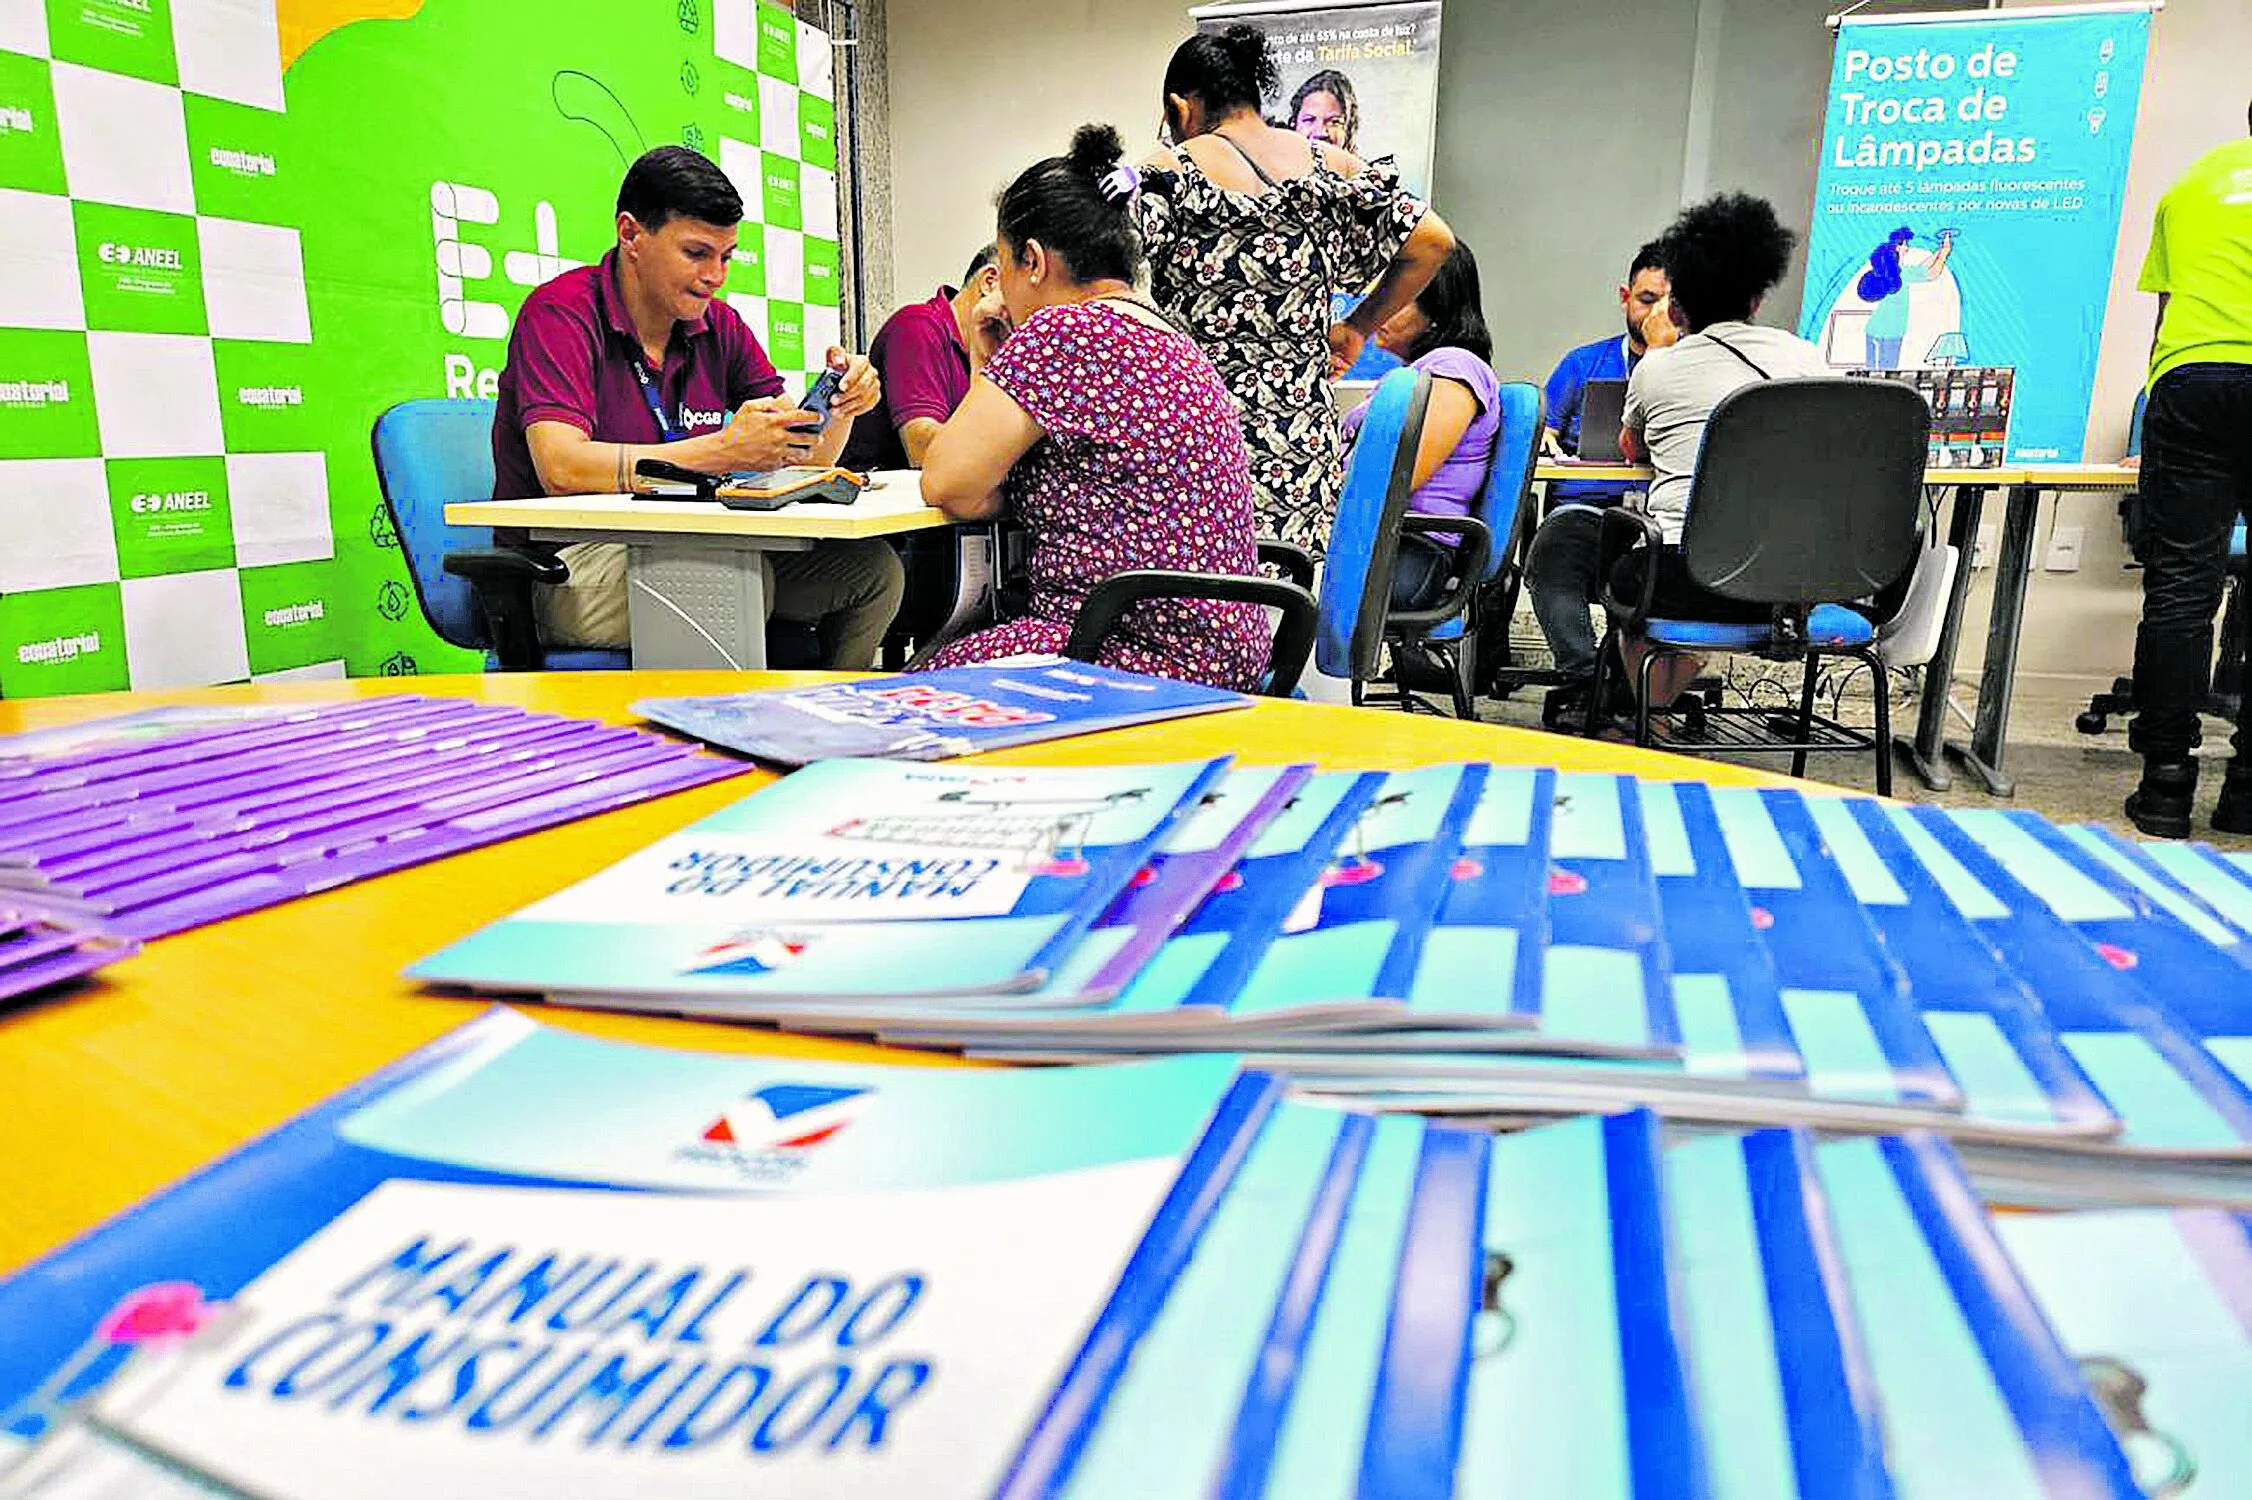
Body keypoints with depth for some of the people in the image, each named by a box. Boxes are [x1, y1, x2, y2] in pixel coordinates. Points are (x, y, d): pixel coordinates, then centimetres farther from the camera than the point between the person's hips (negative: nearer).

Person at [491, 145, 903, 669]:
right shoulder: (561, 312, -9)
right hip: (563, 564, -7)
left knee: (872, 566, -5)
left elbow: (805, 454, 12)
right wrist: (724, 450, -30)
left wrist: (841, 406, -12)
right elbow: (562, 469, -25)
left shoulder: (718, 325, 9)